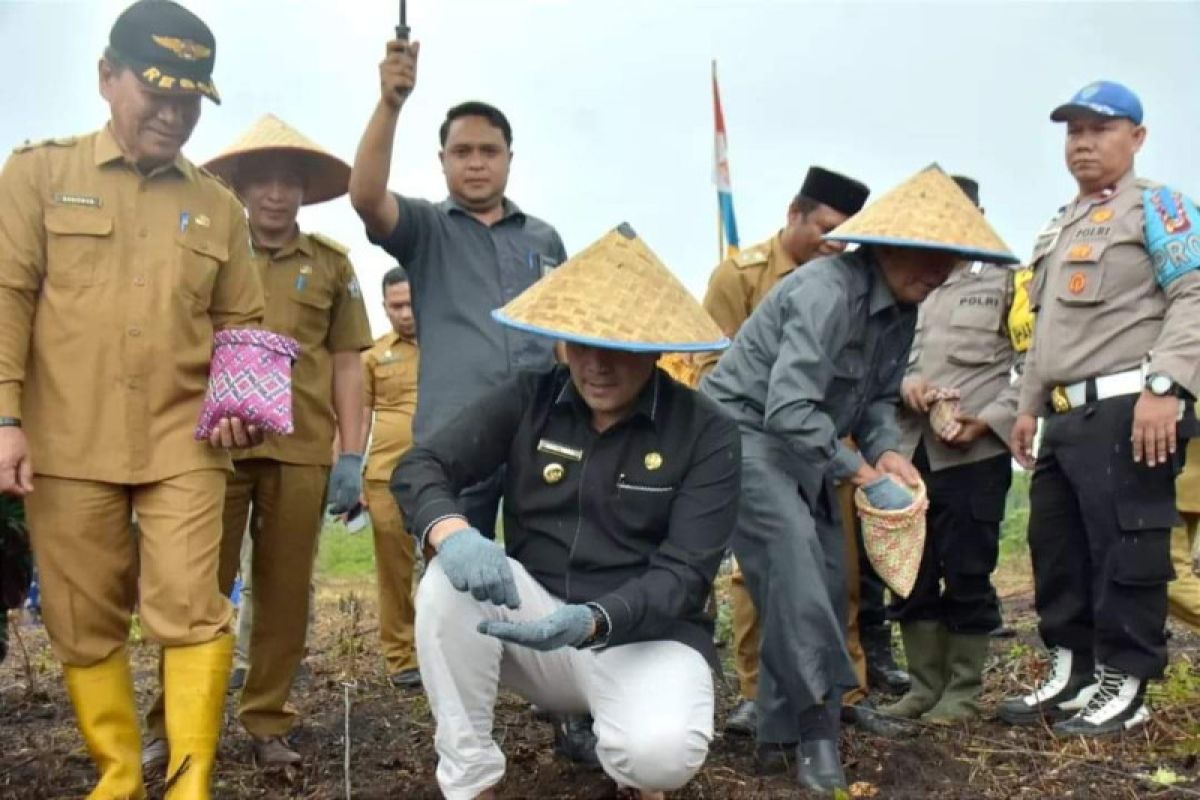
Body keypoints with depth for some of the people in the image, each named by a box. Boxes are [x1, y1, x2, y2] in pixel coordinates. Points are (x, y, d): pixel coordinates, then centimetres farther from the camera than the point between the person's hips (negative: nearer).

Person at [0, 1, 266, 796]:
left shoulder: (218, 204, 12)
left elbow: (240, 321, 15)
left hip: (183, 443, 1)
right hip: (67, 442, 0)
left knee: (191, 609, -6)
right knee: (84, 622, 7)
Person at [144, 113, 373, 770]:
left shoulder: (331, 265, 9)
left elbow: (346, 364, 8)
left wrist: (351, 454, 1)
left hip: (301, 449, 1)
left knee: (285, 591, 6)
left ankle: (267, 724, 17)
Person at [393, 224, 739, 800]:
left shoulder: (705, 433, -9)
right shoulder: (527, 401, -1)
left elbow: (683, 575, -16)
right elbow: (420, 467, -7)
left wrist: (593, 622, -36)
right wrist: (452, 533, -32)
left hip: (645, 637, -2)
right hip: (533, 622, 3)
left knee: (661, 750, -35)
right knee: (452, 576, -28)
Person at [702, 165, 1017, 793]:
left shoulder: (900, 308, 3)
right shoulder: (827, 290, -26)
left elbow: (879, 395, 9)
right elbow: (789, 410, -33)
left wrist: (886, 451, -12)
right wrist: (865, 476, -28)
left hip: (803, 444, 9)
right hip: (743, 430, -9)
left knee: (827, 581, 5)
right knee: (796, 572, -21)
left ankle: (783, 735, 14)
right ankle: (815, 732, -12)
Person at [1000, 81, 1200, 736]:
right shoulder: (1059, 228, 25)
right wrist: (1029, 406, 23)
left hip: (1127, 411, -9)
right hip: (1067, 415, 9)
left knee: (1124, 550, -4)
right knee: (1055, 547, 11)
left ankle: (1124, 685, 6)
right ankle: (1072, 670, 23)